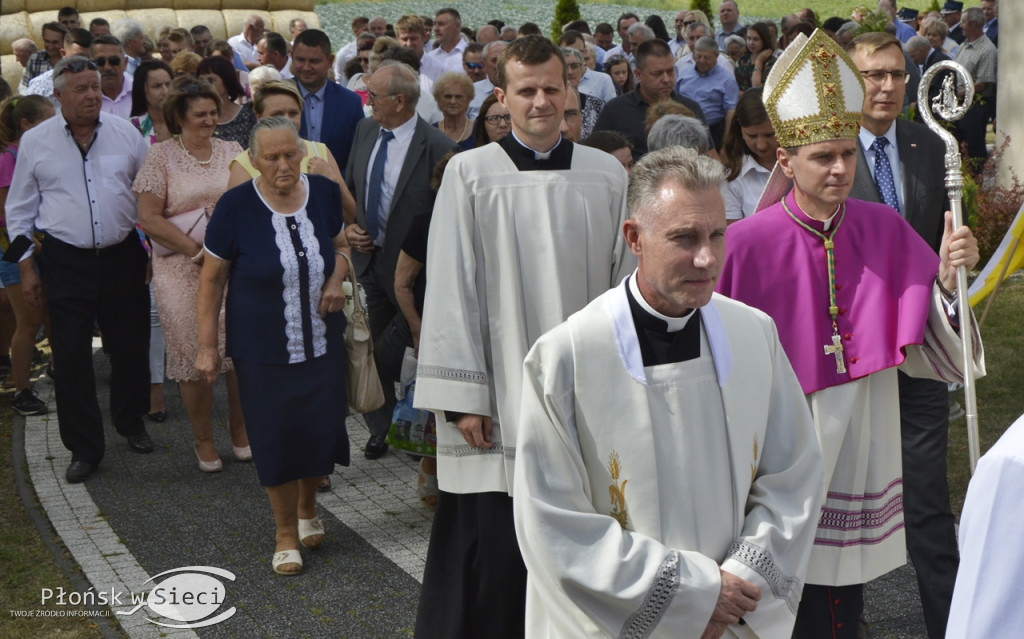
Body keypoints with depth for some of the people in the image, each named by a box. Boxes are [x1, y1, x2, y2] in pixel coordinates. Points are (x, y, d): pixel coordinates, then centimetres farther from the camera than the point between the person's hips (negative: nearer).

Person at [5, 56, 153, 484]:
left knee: (130, 347, 11)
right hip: (65, 262, -1)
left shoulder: (126, 133, 2)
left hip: (122, 256, 1)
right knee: (71, 357, 0)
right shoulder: (35, 142, 0)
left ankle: (130, 421, 36)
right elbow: (20, 209, 6)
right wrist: (27, 266, 2)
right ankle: (84, 448, 13)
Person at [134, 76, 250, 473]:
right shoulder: (160, 157, 0)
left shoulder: (231, 151, 11)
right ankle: (203, 439, 17)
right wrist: (195, 249, -11)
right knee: (193, 351, 0)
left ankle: (240, 430, 19)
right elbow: (148, 218, -5)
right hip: (182, 269, -2)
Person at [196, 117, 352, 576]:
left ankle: (308, 508, 36)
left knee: (322, 429, 6)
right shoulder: (236, 207, -14)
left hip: (323, 342, 3)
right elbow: (212, 279, -5)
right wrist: (207, 345, -6)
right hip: (263, 349, -3)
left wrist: (337, 278, -7)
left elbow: (341, 243, 15)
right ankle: (286, 534, 24)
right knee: (276, 437, 3)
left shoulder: (324, 193, -4)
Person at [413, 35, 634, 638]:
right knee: (493, 557, 2)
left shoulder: (607, 174, 5)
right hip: (500, 401, -2)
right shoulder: (469, 172, -2)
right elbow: (450, 291, -3)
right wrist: (463, 396, -7)